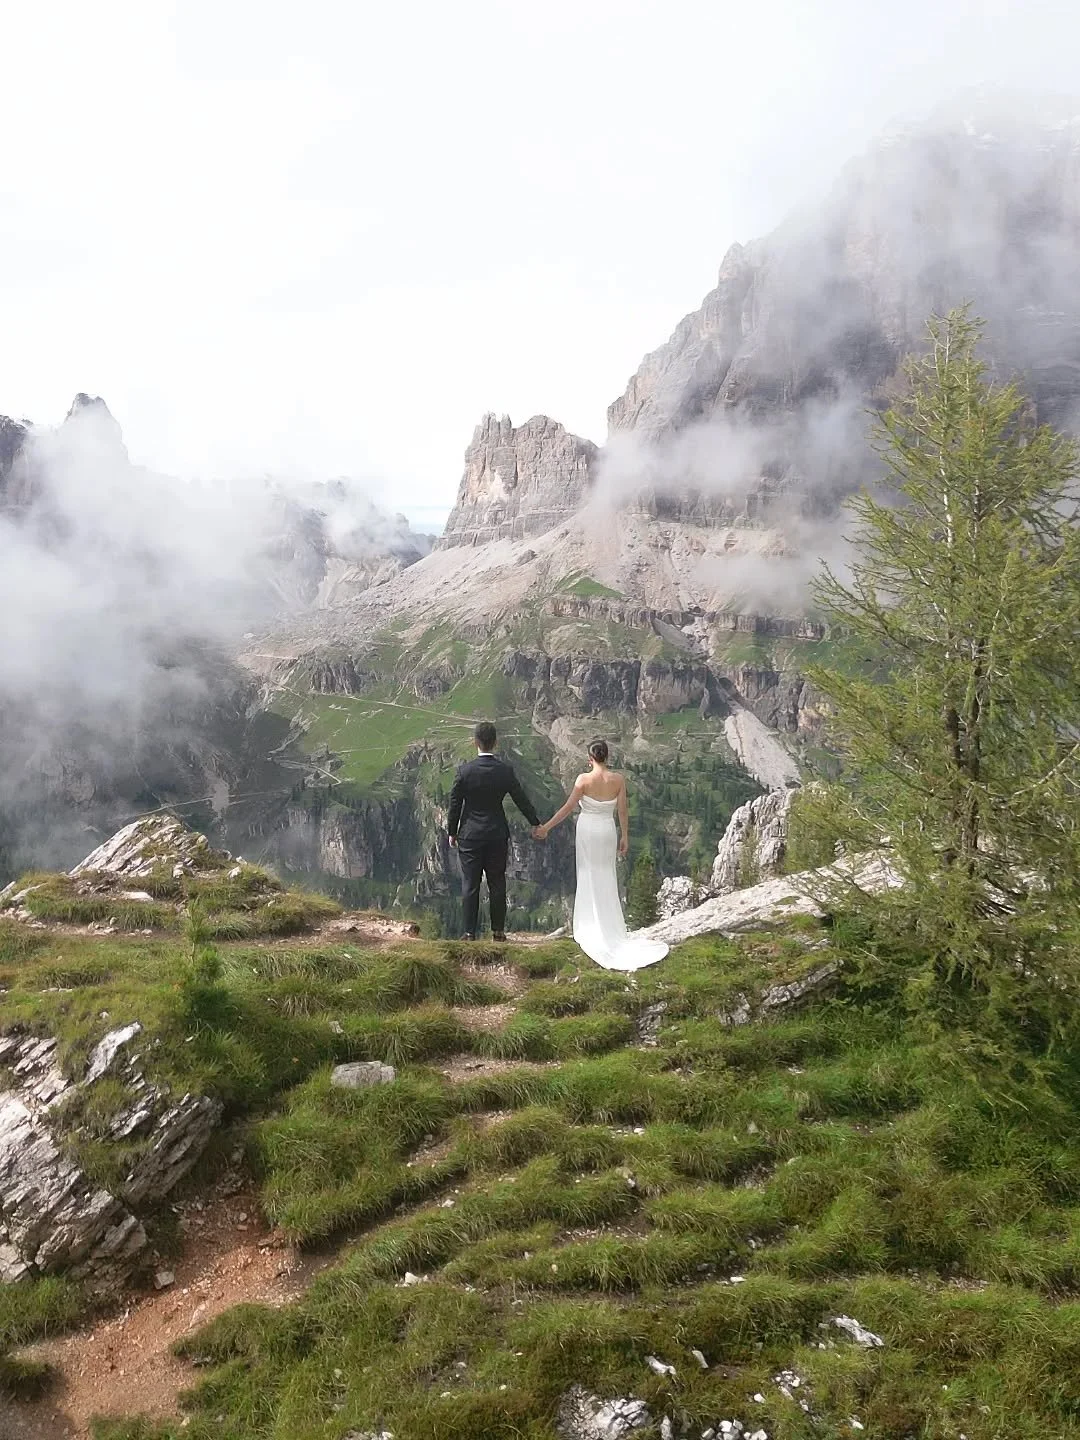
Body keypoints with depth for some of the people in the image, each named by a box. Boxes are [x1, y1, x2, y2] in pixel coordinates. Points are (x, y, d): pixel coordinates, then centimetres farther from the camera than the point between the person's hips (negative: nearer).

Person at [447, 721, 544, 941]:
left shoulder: (465, 771, -11)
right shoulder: (505, 771, -6)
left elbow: (455, 804, -4)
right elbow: (521, 799, 3)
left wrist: (452, 832, 9)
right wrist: (535, 824, 16)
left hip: (470, 835, -1)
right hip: (497, 835, 2)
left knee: (470, 885, 4)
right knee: (497, 884, 10)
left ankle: (470, 933, 6)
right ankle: (498, 931, 15)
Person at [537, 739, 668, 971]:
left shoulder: (584, 779, -14)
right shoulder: (618, 779, -7)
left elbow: (568, 807, -14)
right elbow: (623, 810, -4)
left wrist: (546, 827, -6)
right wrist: (625, 837, 7)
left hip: (587, 830, -2)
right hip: (608, 830, 2)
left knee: (589, 877, 9)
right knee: (607, 878, 13)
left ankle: (590, 930, 14)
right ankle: (610, 930, 16)